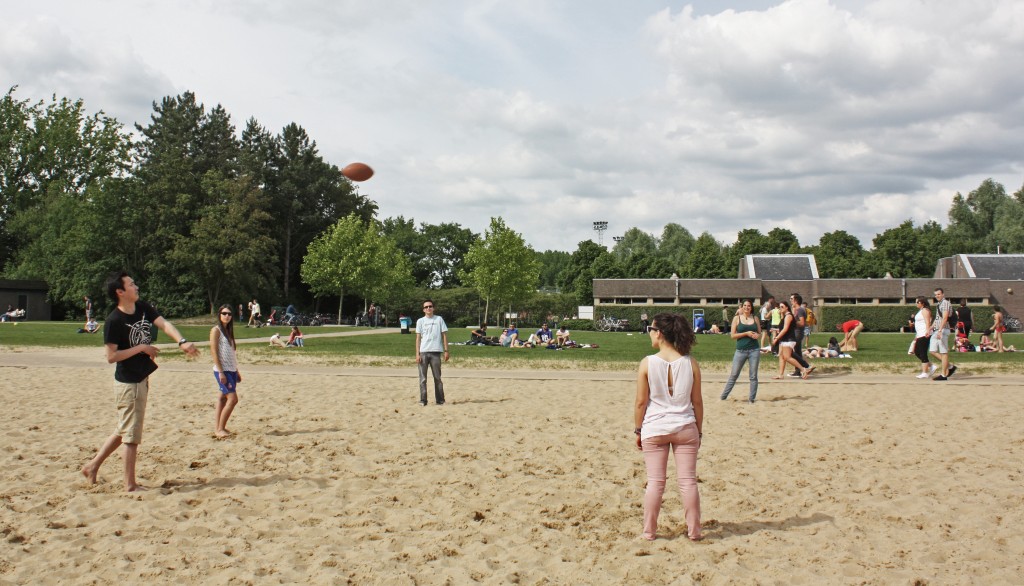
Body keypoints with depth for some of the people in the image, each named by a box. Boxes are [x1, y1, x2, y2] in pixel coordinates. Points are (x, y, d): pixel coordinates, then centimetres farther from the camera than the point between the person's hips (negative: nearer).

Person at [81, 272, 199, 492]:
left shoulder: (143, 308, 4)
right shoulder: (114, 321, -18)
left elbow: (164, 324, -8)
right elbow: (111, 357, -20)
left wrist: (182, 341, -25)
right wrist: (141, 348, -18)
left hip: (141, 379, 8)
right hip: (128, 383, -8)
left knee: (124, 430, 19)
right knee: (131, 434, 0)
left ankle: (93, 465, 31)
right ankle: (130, 484, 10)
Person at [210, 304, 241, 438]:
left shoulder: (228, 331, 17)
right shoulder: (216, 330, -7)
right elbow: (214, 352, -13)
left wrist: (237, 371, 17)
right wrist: (220, 372, -18)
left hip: (231, 370, 8)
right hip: (222, 370, -8)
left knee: (222, 399, 9)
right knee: (232, 398, -13)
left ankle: (218, 429, 12)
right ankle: (220, 429, -6)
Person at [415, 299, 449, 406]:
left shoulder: (439, 319, 7)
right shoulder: (420, 321, 7)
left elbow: (444, 335, 7)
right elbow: (418, 338, 5)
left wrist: (446, 351, 0)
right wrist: (417, 354, -3)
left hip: (436, 352, 0)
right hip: (423, 352, 0)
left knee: (437, 377, 4)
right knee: (423, 378, 0)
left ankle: (440, 400, 10)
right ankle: (423, 400, 4)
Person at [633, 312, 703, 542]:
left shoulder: (648, 363, -11)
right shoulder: (691, 364, -5)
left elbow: (641, 402, -7)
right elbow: (697, 401, 1)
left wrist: (638, 430, 5)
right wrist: (699, 431, 12)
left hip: (654, 429, -1)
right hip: (685, 428, 1)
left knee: (655, 482, 7)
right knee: (688, 481, 9)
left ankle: (649, 531, 13)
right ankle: (693, 530, 15)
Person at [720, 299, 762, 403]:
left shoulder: (755, 319, 9)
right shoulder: (737, 318, 2)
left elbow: (760, 333, 17)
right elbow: (732, 335, -3)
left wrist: (757, 335, -7)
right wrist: (746, 333, -13)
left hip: (754, 350, 2)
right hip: (741, 350, -2)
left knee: (753, 376, 3)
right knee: (734, 375, 2)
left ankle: (751, 398, 10)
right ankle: (723, 397, 10)